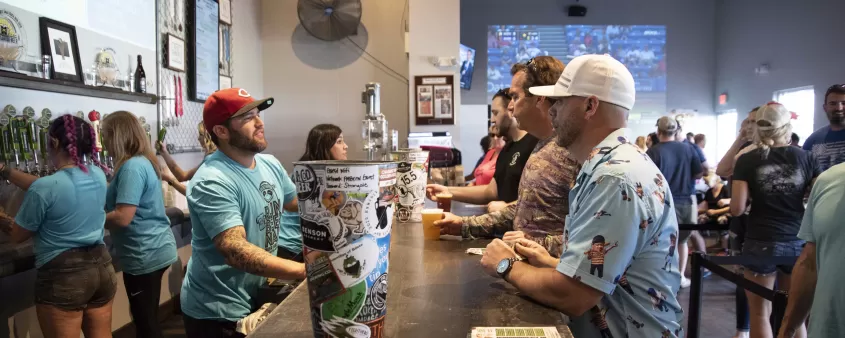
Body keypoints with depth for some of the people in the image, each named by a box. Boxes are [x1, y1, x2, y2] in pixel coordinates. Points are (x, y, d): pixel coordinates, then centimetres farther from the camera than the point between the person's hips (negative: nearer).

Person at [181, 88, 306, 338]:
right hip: (218, 314, -7)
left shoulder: (271, 164, 0)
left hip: (258, 300, 8)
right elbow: (235, 251, -36)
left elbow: (298, 202, 15)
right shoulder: (212, 182, -26)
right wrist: (307, 270, -43)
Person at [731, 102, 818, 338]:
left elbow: (737, 209, -12)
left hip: (761, 243, -3)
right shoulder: (805, 158, 0)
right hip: (798, 243, 3)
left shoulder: (747, 161, -7)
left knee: (761, 314, 8)